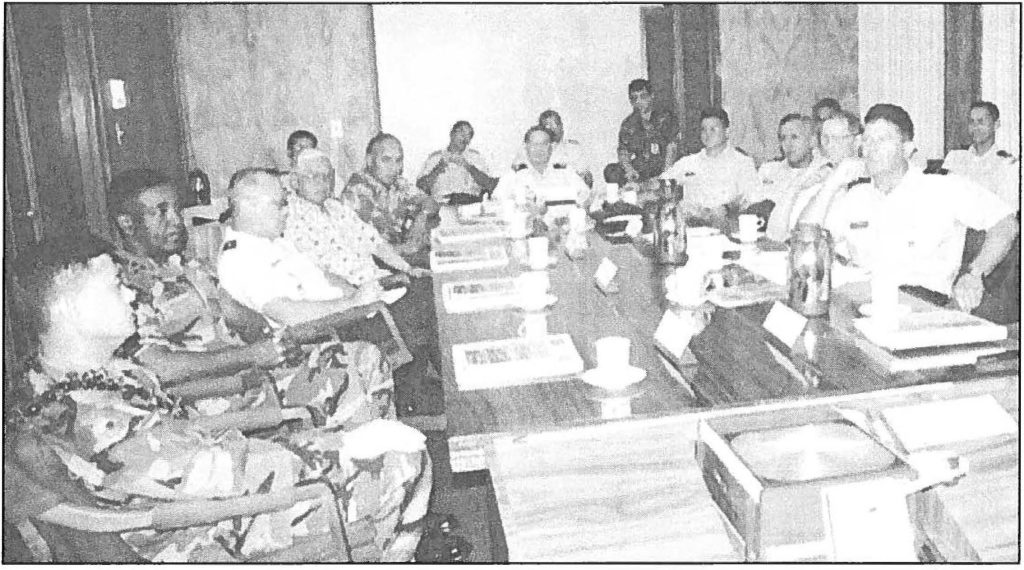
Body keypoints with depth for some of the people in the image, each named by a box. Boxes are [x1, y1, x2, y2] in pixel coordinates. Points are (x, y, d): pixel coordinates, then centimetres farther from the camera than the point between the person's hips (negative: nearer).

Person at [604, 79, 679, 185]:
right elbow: (623, 153, 6)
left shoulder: (665, 118, 4)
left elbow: (671, 148, -4)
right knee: (610, 171, -23)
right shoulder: (628, 124, 13)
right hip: (636, 170, 3)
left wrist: (665, 173, -19)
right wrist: (629, 170, -16)